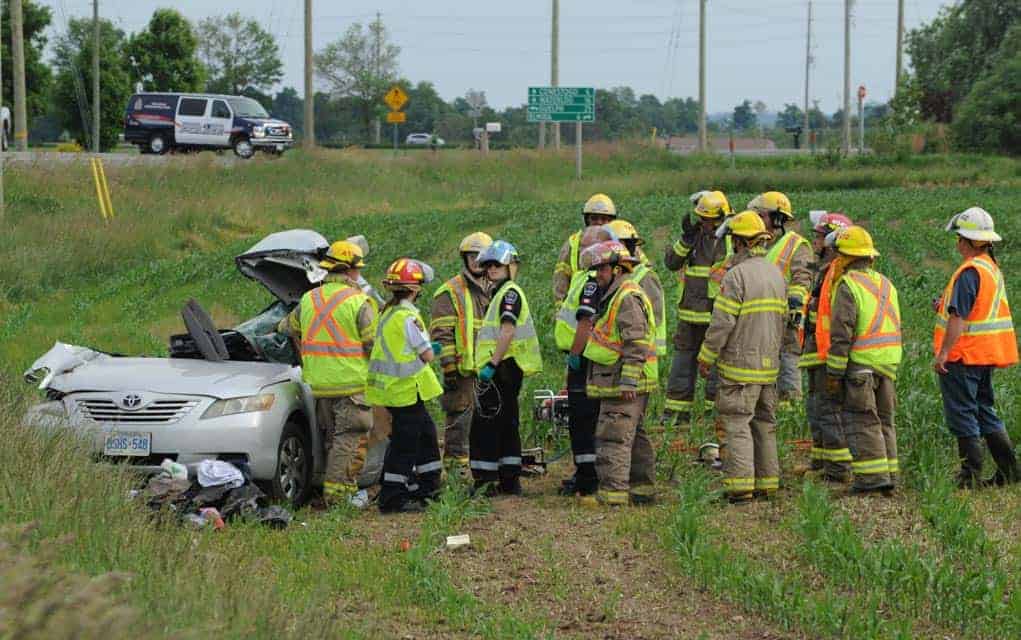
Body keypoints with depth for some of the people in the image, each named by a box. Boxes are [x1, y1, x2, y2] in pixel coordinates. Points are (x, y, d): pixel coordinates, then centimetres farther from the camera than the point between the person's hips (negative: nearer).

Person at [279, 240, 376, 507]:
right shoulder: (359, 302, -9)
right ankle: (338, 491, -7)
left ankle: (347, 488, 18)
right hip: (351, 383, -6)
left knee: (331, 438, 15)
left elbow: (288, 329, 23)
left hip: (319, 383, 6)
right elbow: (374, 343, -10)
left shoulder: (308, 300, 10)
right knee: (350, 438, -2)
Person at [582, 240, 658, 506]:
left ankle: (613, 492, -10)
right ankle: (642, 489, 20)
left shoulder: (628, 298, -17)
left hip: (622, 384, -11)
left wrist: (628, 383, -25)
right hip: (624, 383, 11)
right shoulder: (617, 296, 19)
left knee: (613, 438, -10)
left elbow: (636, 345, -23)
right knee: (635, 437, 15)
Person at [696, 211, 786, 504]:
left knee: (735, 424, -5)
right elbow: (782, 320, 15)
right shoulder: (776, 274, 10)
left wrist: (706, 356, -7)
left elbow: (722, 322, -17)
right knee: (764, 424, 14)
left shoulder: (737, 275, -15)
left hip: (740, 363, -8)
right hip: (769, 364, 8)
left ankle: (740, 484, -10)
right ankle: (767, 482, 17)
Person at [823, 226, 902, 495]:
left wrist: (834, 373, -11)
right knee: (883, 420, 14)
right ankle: (889, 475, 15)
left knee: (861, 422, -3)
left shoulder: (848, 286, -11)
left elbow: (842, 334, -15)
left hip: (859, 364, -8)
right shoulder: (885, 284, 14)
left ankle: (872, 476, -7)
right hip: (888, 362, 8)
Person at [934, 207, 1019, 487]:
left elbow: (958, 318, -22)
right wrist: (945, 306, 16)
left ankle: (972, 474, -1)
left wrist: (943, 352, -19)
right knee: (985, 412, 16)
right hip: (985, 356, 9)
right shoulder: (993, 269, 13)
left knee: (962, 415, -2)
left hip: (963, 357, -9)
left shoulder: (969, 272, -18)